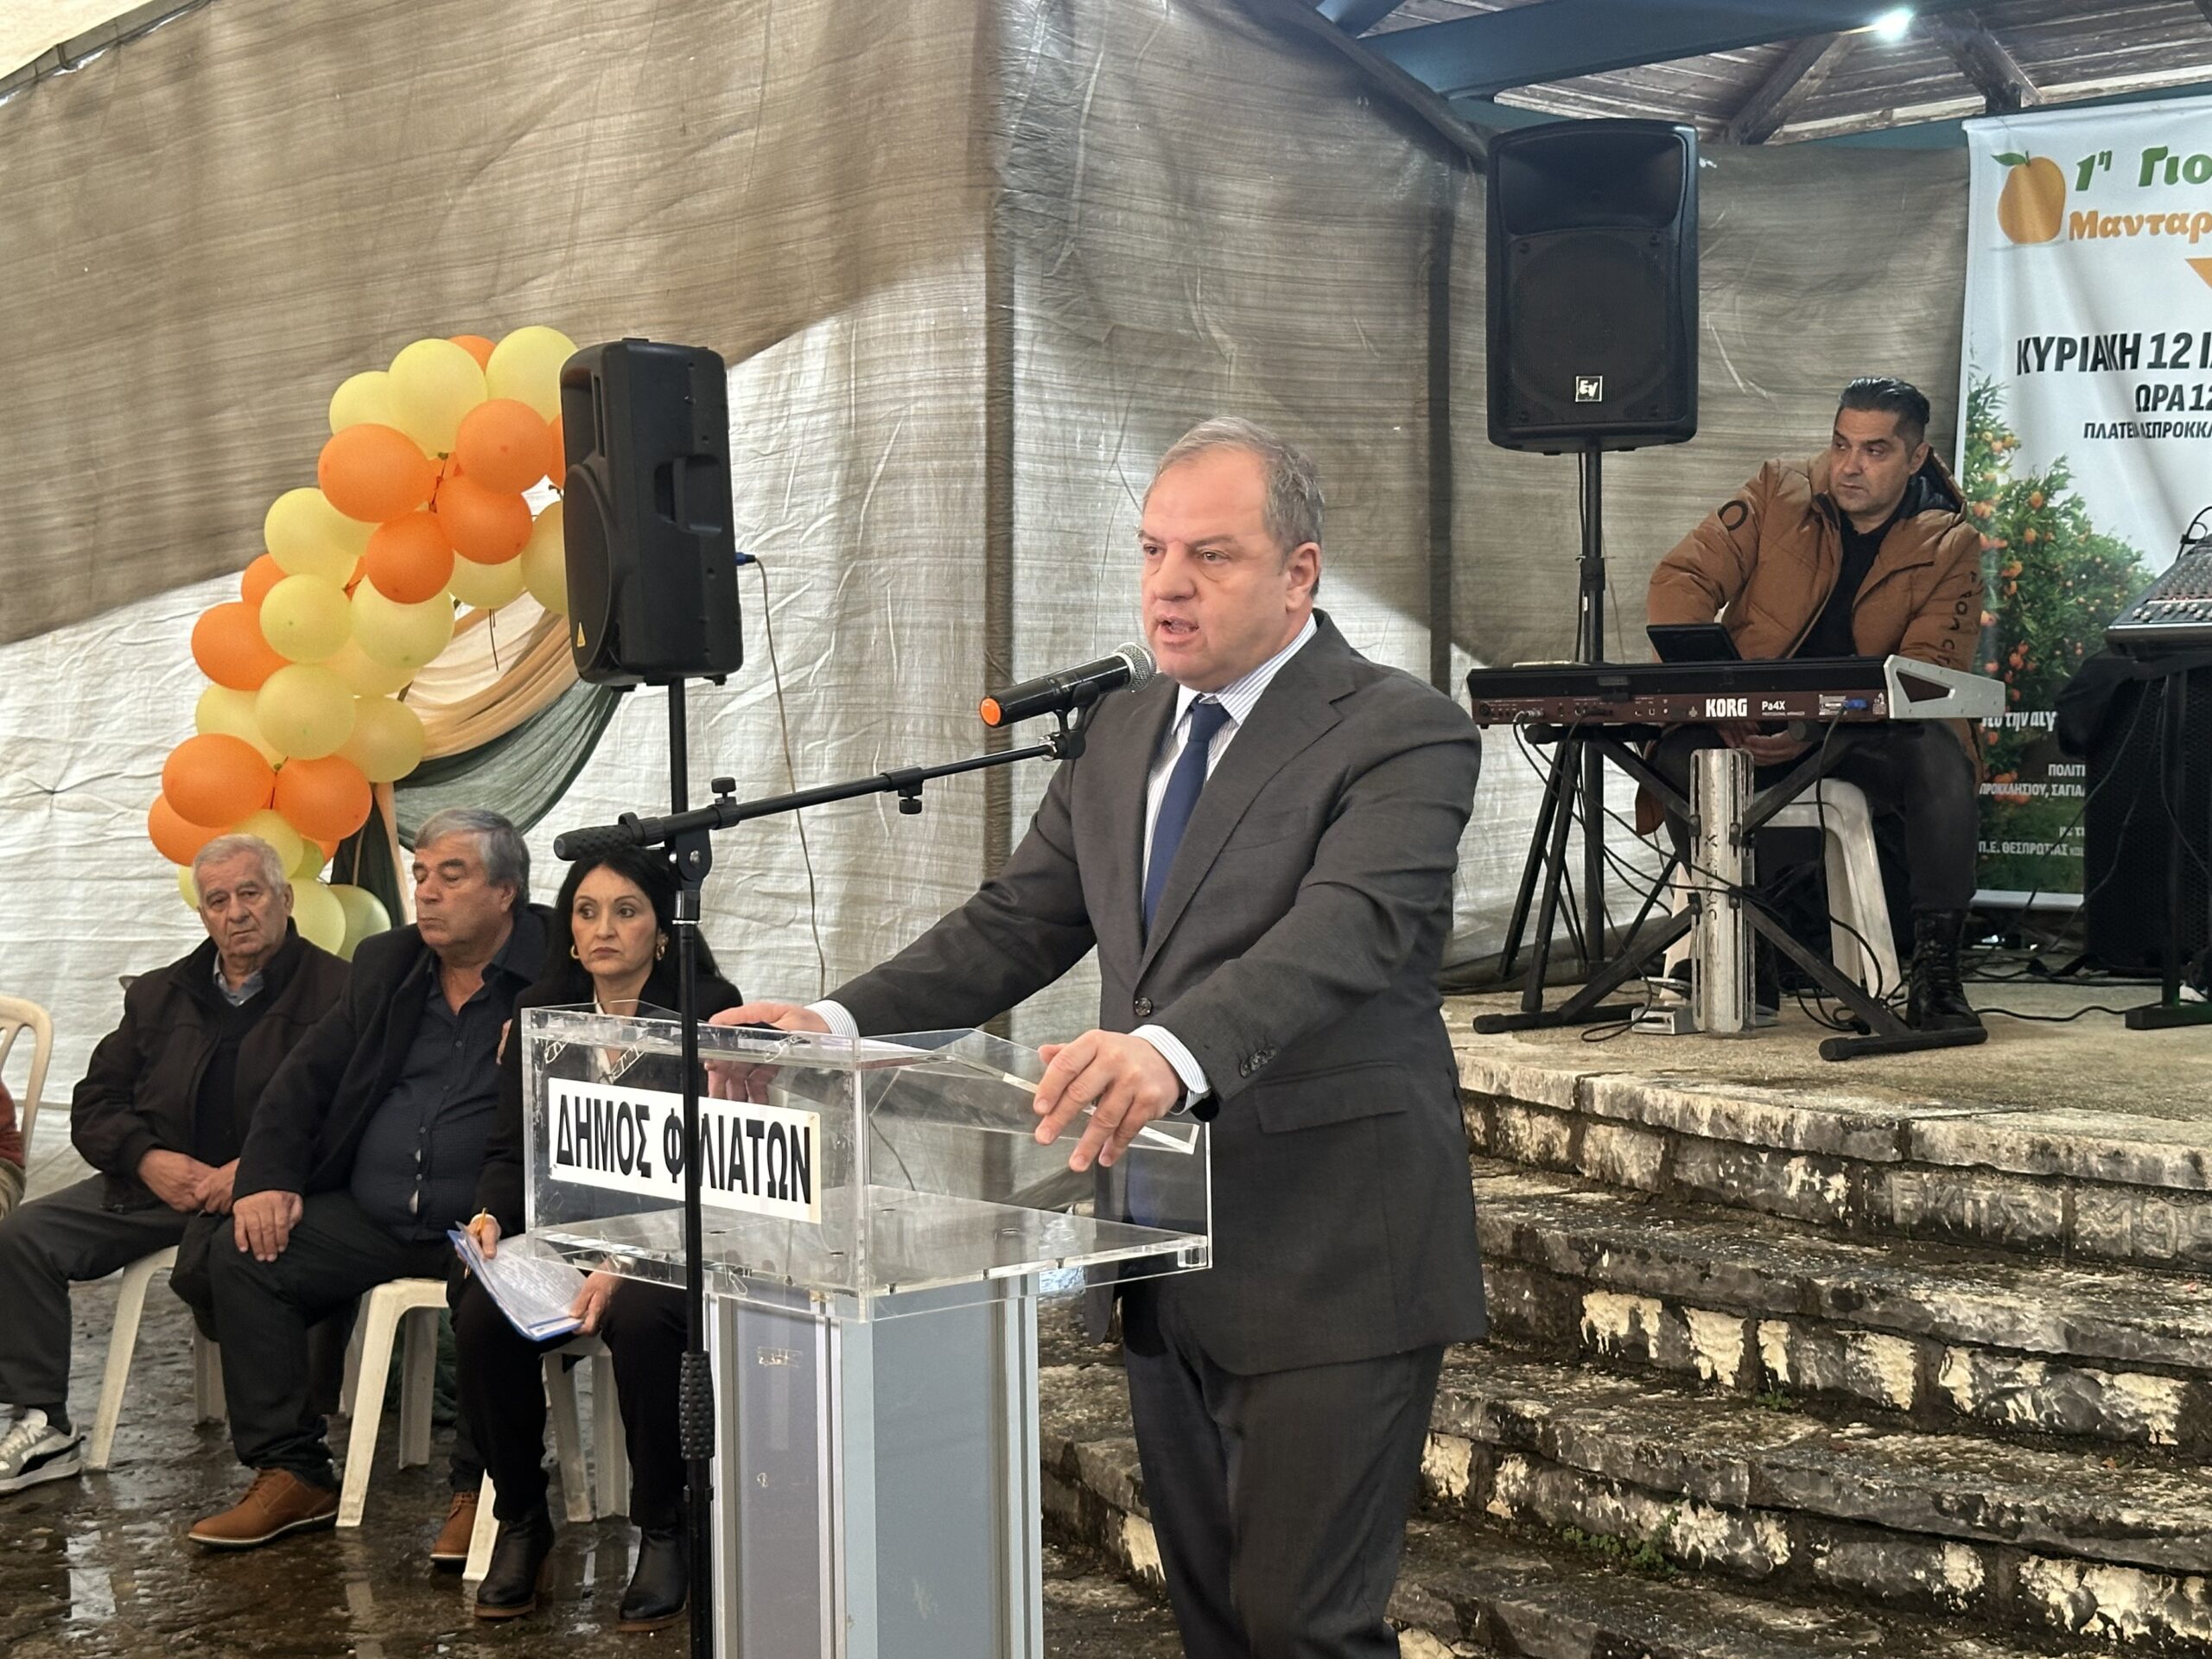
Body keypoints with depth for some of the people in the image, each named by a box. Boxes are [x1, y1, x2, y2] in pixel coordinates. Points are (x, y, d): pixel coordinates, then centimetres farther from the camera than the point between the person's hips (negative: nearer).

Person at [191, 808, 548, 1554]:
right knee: (245, 1261, -9)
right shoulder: (387, 965, 15)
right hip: (372, 1215, 7)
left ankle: (481, 1486, -15)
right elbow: (305, 1078, 17)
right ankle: (291, 1474, -2)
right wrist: (269, 1179, 0)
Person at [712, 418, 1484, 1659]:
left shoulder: (1404, 735, -11)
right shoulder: (1127, 735, 13)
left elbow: (1349, 931, -28)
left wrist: (1173, 1050, -45)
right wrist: (841, 1023, -6)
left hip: (1332, 1263, -7)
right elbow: (1012, 929, 11)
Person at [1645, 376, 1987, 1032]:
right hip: (1748, 725, 1)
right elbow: (1682, 578, -4)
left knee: (1942, 758, -32)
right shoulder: (1779, 493, 3)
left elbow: (1930, 672, -11)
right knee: (1679, 751, -31)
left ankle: (1935, 970, -25)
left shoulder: (1949, 545, 0)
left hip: (1868, 737, 0)